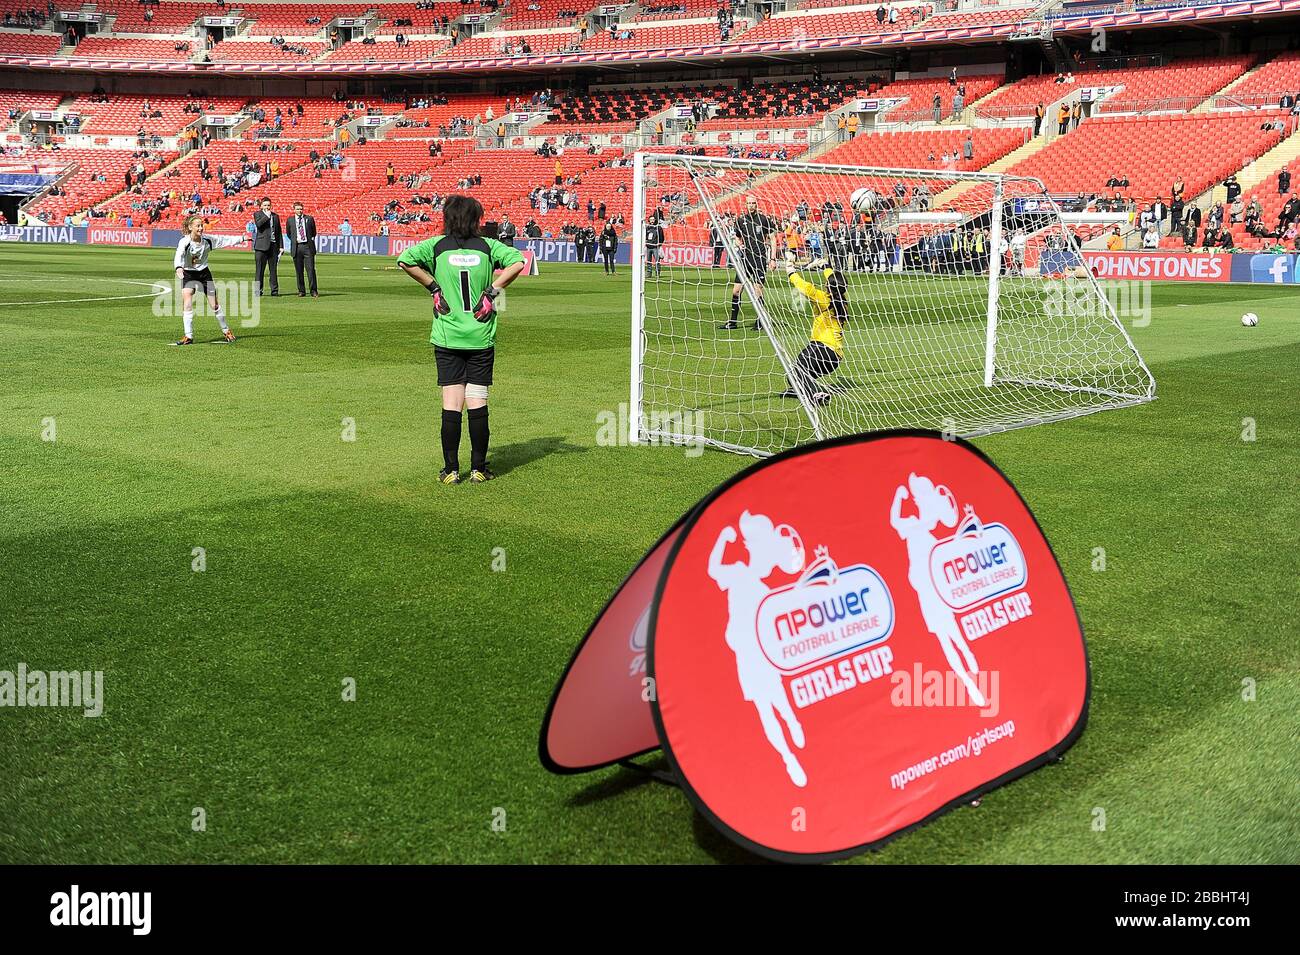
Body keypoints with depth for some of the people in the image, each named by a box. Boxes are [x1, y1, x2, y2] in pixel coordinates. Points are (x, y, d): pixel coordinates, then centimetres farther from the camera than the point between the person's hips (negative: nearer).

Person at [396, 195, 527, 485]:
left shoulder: (436, 245, -1)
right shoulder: (487, 246, 1)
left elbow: (405, 260, -13)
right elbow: (518, 262, -11)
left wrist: (432, 286, -4)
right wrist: (493, 290, -6)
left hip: (446, 337, 0)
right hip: (482, 338, 0)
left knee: (451, 404, 2)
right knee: (478, 403, 5)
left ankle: (451, 470, 3)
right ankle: (478, 469, 8)